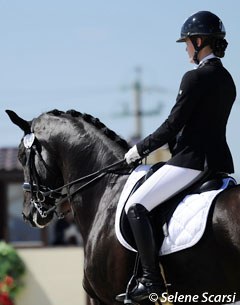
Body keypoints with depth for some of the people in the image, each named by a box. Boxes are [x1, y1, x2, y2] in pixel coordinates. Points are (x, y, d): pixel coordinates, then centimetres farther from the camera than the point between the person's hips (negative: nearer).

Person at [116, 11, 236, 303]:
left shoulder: (195, 78, -13)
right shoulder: (227, 80, 16)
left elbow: (173, 125, -13)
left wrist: (140, 149, -1)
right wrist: (169, 145, 23)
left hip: (192, 160, -10)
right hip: (219, 160, 10)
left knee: (136, 206, -11)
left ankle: (151, 279, -18)